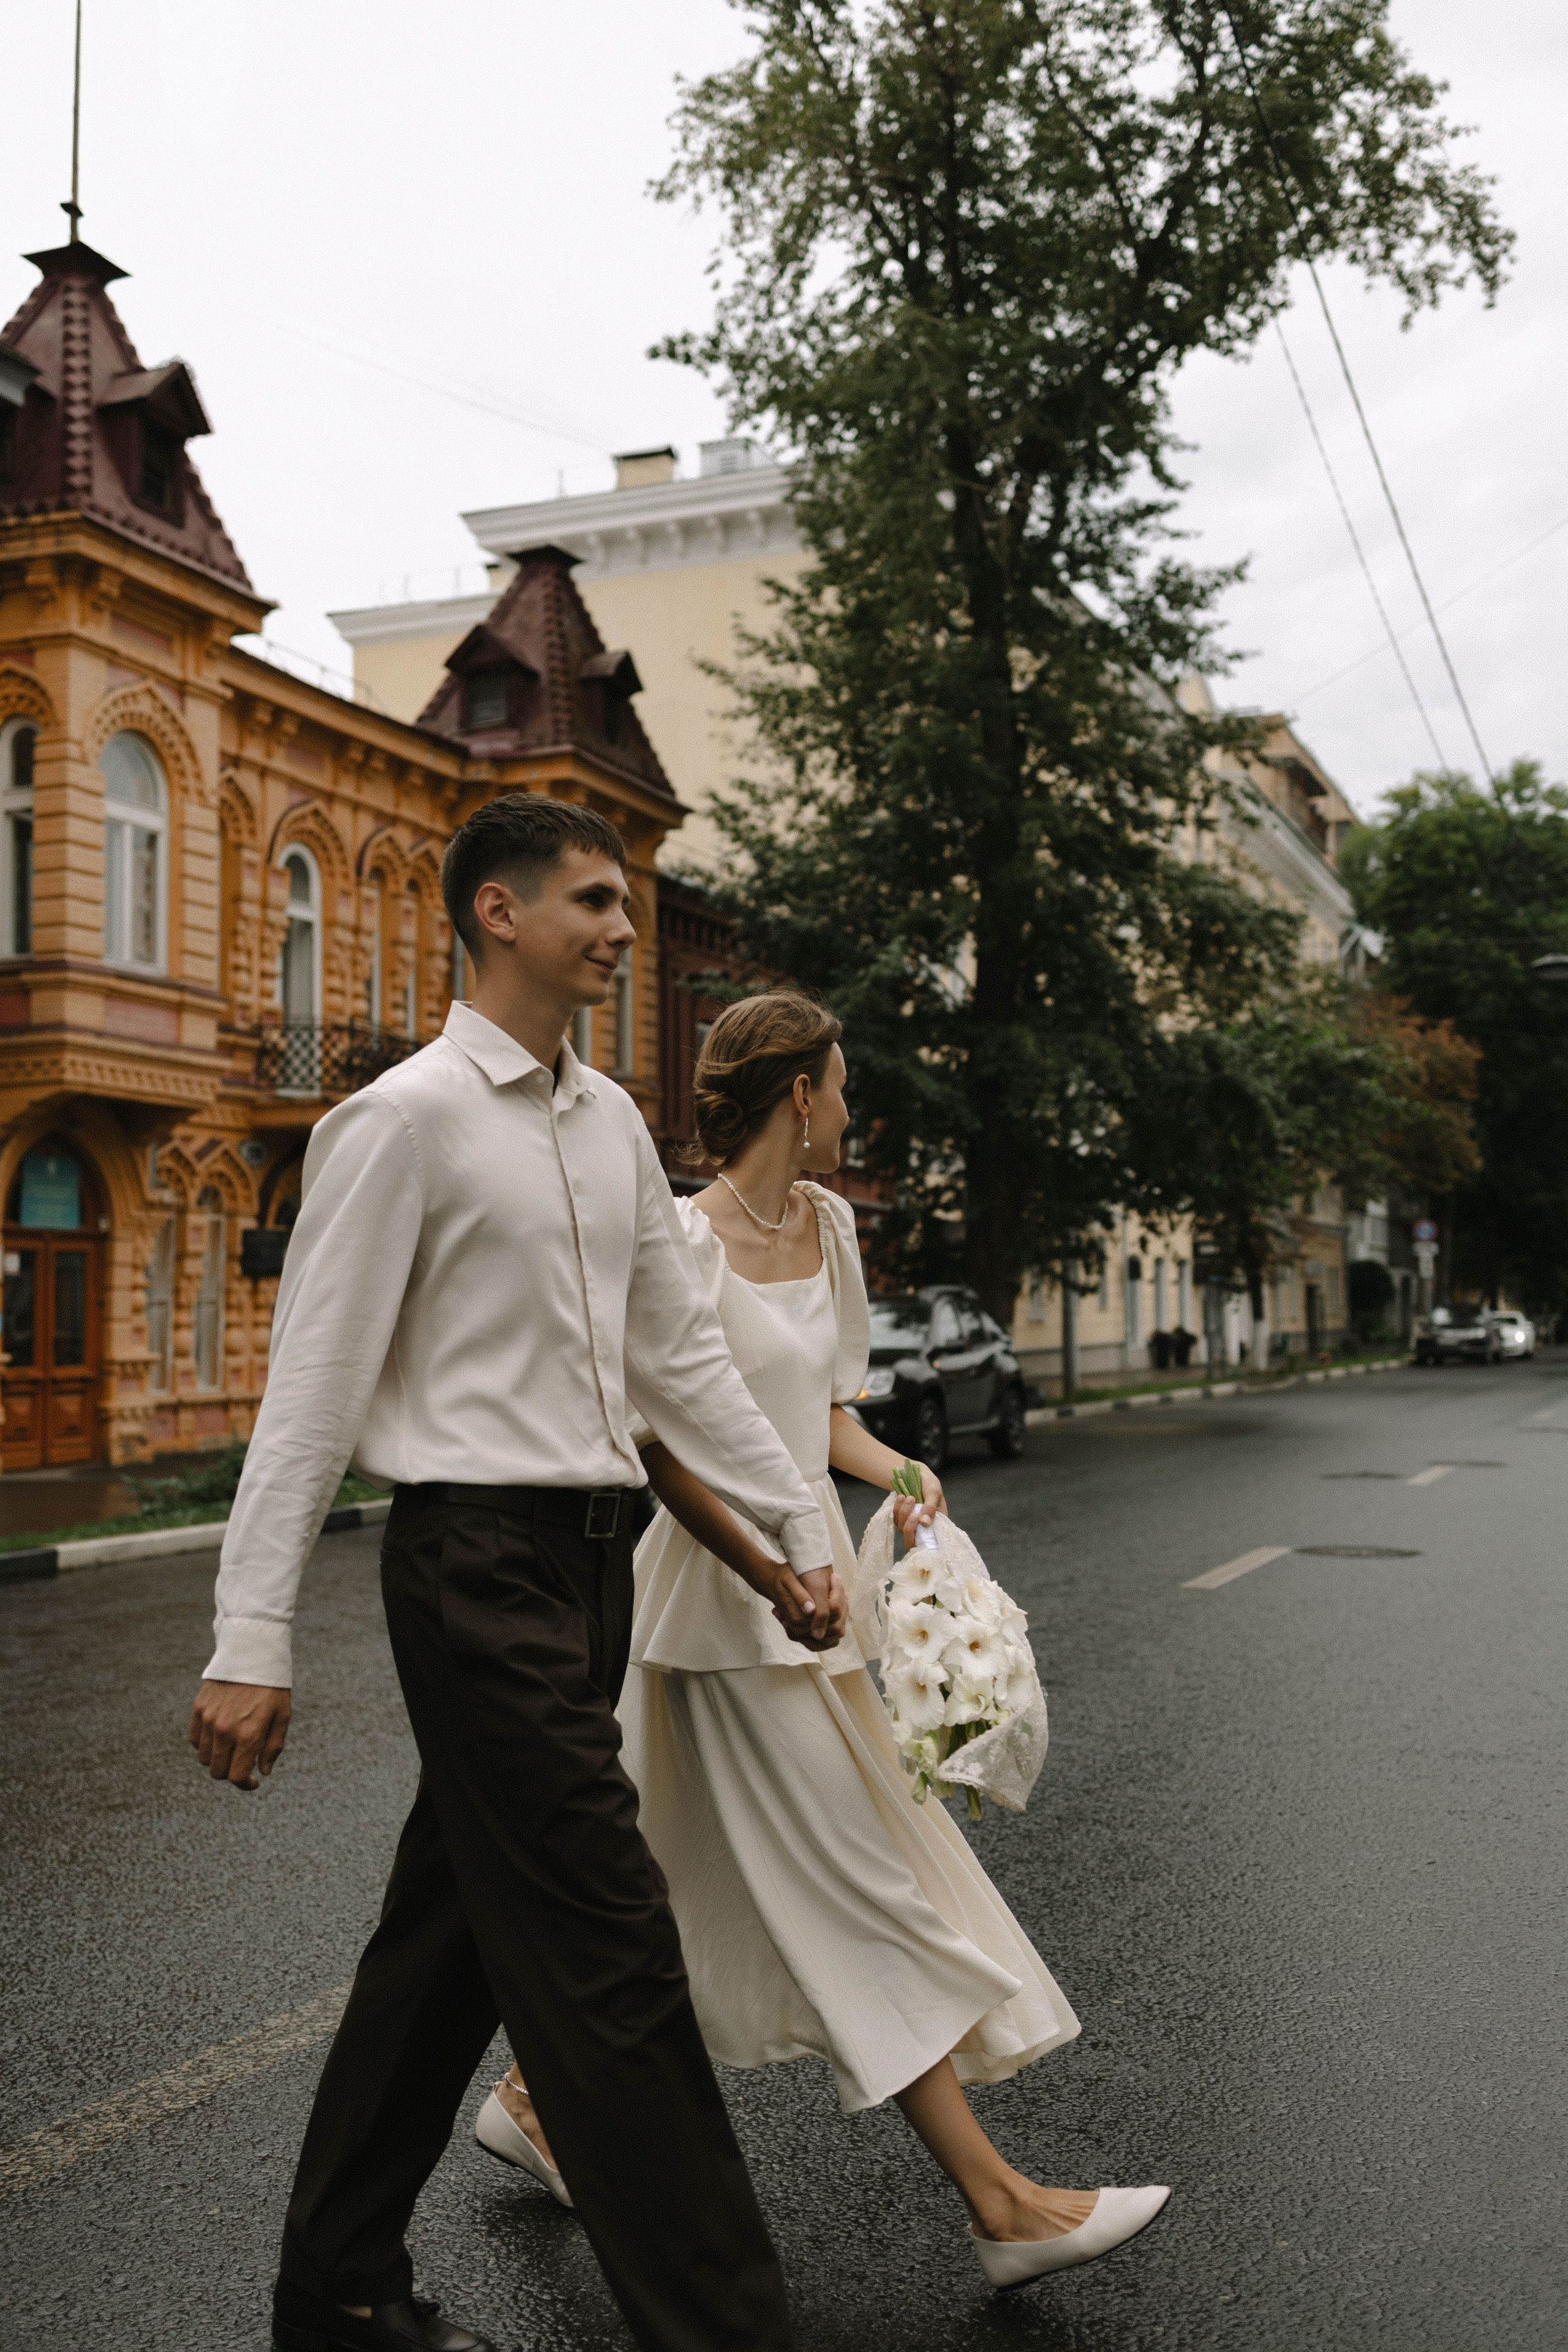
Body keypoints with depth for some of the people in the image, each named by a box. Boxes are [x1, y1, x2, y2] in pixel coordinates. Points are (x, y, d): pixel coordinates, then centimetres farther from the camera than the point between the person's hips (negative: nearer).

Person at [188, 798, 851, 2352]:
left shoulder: (611, 1121, 14)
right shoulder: (405, 1118, -9)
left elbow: (681, 1354, 18)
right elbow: (312, 1386, -12)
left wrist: (799, 1531, 15)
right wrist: (251, 1639, -15)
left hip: (592, 1556, 8)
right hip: (480, 1561, -8)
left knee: (457, 1939, 16)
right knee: (608, 1950, -6)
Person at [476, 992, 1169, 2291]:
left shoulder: (828, 1223, 9)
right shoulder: (685, 1240, -16)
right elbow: (662, 1452, -15)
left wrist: (900, 1473, -3)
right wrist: (778, 1580, -19)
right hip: (729, 1595, -9)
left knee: (678, 1875, 17)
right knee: (862, 1892, -4)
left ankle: (537, 2094, 34)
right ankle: (1001, 2204, 4)